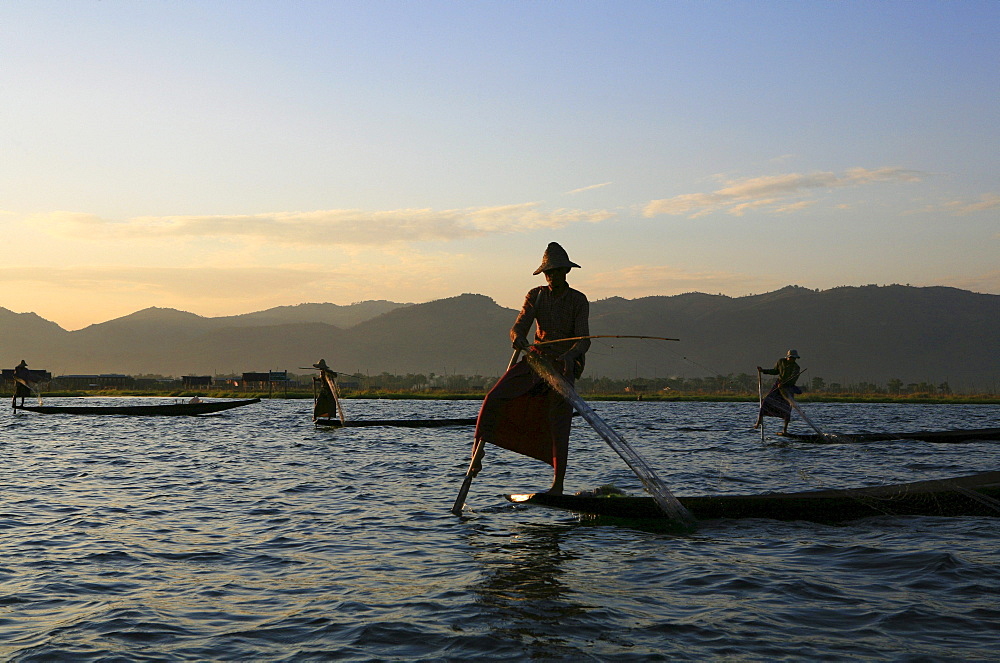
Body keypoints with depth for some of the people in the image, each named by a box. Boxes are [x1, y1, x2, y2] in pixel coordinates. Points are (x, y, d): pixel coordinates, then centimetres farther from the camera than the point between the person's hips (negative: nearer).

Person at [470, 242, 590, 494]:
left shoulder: (578, 300, -5)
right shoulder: (536, 296, 4)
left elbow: (584, 340, -14)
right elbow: (519, 326, -7)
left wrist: (569, 355, -37)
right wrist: (518, 338, -33)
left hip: (566, 365, -3)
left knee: (559, 424, -8)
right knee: (494, 398, -13)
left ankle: (558, 485, -3)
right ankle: (479, 448, -1)